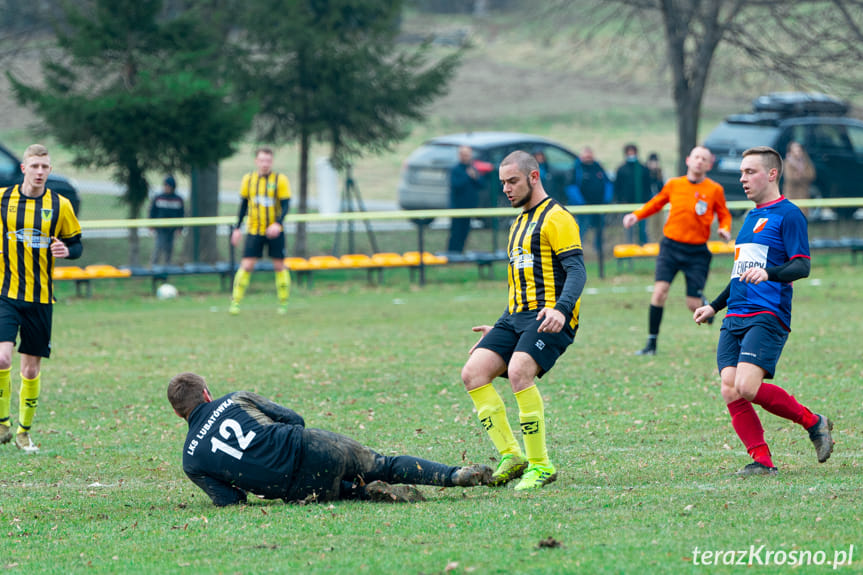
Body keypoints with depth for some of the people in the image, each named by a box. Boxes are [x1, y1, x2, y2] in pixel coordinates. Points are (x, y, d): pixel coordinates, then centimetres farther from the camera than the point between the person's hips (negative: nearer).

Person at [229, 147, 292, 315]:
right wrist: (237, 228, 10)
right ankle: (235, 303, -4)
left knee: (279, 266, 2)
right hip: (254, 231, 1)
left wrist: (278, 224, -25)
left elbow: (285, 205, -9)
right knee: (246, 265, -7)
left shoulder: (280, 180, -5)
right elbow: (244, 205, 13)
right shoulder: (248, 179, 4)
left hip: (275, 231, -1)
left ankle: (283, 303, 14)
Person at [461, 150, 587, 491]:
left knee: (519, 372, -30)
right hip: (517, 316, 9)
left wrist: (561, 309, -31)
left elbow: (577, 271, -14)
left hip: (549, 317, -9)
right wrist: (499, 330, 26)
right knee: (473, 372, -9)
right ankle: (511, 455, -7)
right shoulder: (519, 223, 24)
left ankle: (540, 465, -21)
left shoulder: (556, 218, -5)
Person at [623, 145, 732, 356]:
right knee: (660, 289, -17)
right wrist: (636, 215, 4)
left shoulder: (714, 190, -1)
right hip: (671, 245, 1)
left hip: (697, 251, -1)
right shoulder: (674, 185, 3)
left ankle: (704, 303, 37)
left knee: (694, 305, -3)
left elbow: (724, 215, 10)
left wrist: (725, 230, -10)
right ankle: (651, 344, -8)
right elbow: (655, 204, 18)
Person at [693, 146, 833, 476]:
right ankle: (762, 461, -3)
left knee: (747, 387, -22)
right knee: (730, 390, -8)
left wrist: (768, 273, -30)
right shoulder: (750, 217, 23)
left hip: (767, 316, -8)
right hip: (734, 319, 8)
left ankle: (813, 423, -2)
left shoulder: (788, 215, -3)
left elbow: (802, 266, -13)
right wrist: (714, 307, 33)